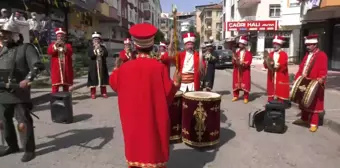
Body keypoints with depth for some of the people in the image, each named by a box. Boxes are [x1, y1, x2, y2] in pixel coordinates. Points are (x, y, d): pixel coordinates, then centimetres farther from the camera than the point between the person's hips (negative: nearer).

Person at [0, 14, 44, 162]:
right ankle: (12, 146, 35)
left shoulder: (26, 48, -7)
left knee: (23, 123, -1)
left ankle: (29, 150, 12)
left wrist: (28, 79, -32)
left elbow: (37, 65, -19)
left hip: (19, 93, -7)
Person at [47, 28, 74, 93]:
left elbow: (70, 53, -8)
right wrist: (55, 46, -20)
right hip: (56, 68, -1)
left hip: (66, 68, 1)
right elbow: (49, 52, -7)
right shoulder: (52, 44, 11)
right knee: (55, 85, -5)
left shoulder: (68, 45, 11)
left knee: (66, 85, 7)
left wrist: (64, 46, -20)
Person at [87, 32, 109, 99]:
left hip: (102, 66, 2)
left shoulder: (103, 47, 9)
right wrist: (95, 49, -17)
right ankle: (93, 93, 6)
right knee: (93, 79, -2)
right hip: (93, 67, -2)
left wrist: (101, 50, -16)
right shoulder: (91, 48, 3)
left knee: (103, 78, 6)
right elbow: (90, 55, -12)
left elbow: (106, 54, -5)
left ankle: (104, 92, 16)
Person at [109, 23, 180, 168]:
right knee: (154, 145, 13)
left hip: (133, 118, 3)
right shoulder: (160, 67, -16)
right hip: (155, 119, -2)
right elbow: (168, 94, -13)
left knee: (135, 146, 18)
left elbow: (113, 83, 10)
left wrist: (116, 69, 25)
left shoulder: (125, 67, -8)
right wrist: (176, 83, 3)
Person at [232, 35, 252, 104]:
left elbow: (248, 62, -10)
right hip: (237, 71, 4)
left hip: (245, 71, -4)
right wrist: (235, 60, -15)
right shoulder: (237, 52, 10)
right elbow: (233, 61, 6)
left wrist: (242, 63, -23)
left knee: (245, 84, -2)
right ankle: (235, 96, 20)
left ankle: (246, 98, 5)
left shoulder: (248, 53, -2)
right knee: (236, 83, 7)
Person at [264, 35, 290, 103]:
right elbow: (266, 64, 6)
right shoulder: (271, 54, 12)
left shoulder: (284, 54, -2)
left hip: (280, 77, -4)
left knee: (280, 91, -1)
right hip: (271, 76, 4)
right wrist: (268, 64, -14)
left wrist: (277, 66, -22)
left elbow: (284, 66, -11)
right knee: (271, 90, 8)